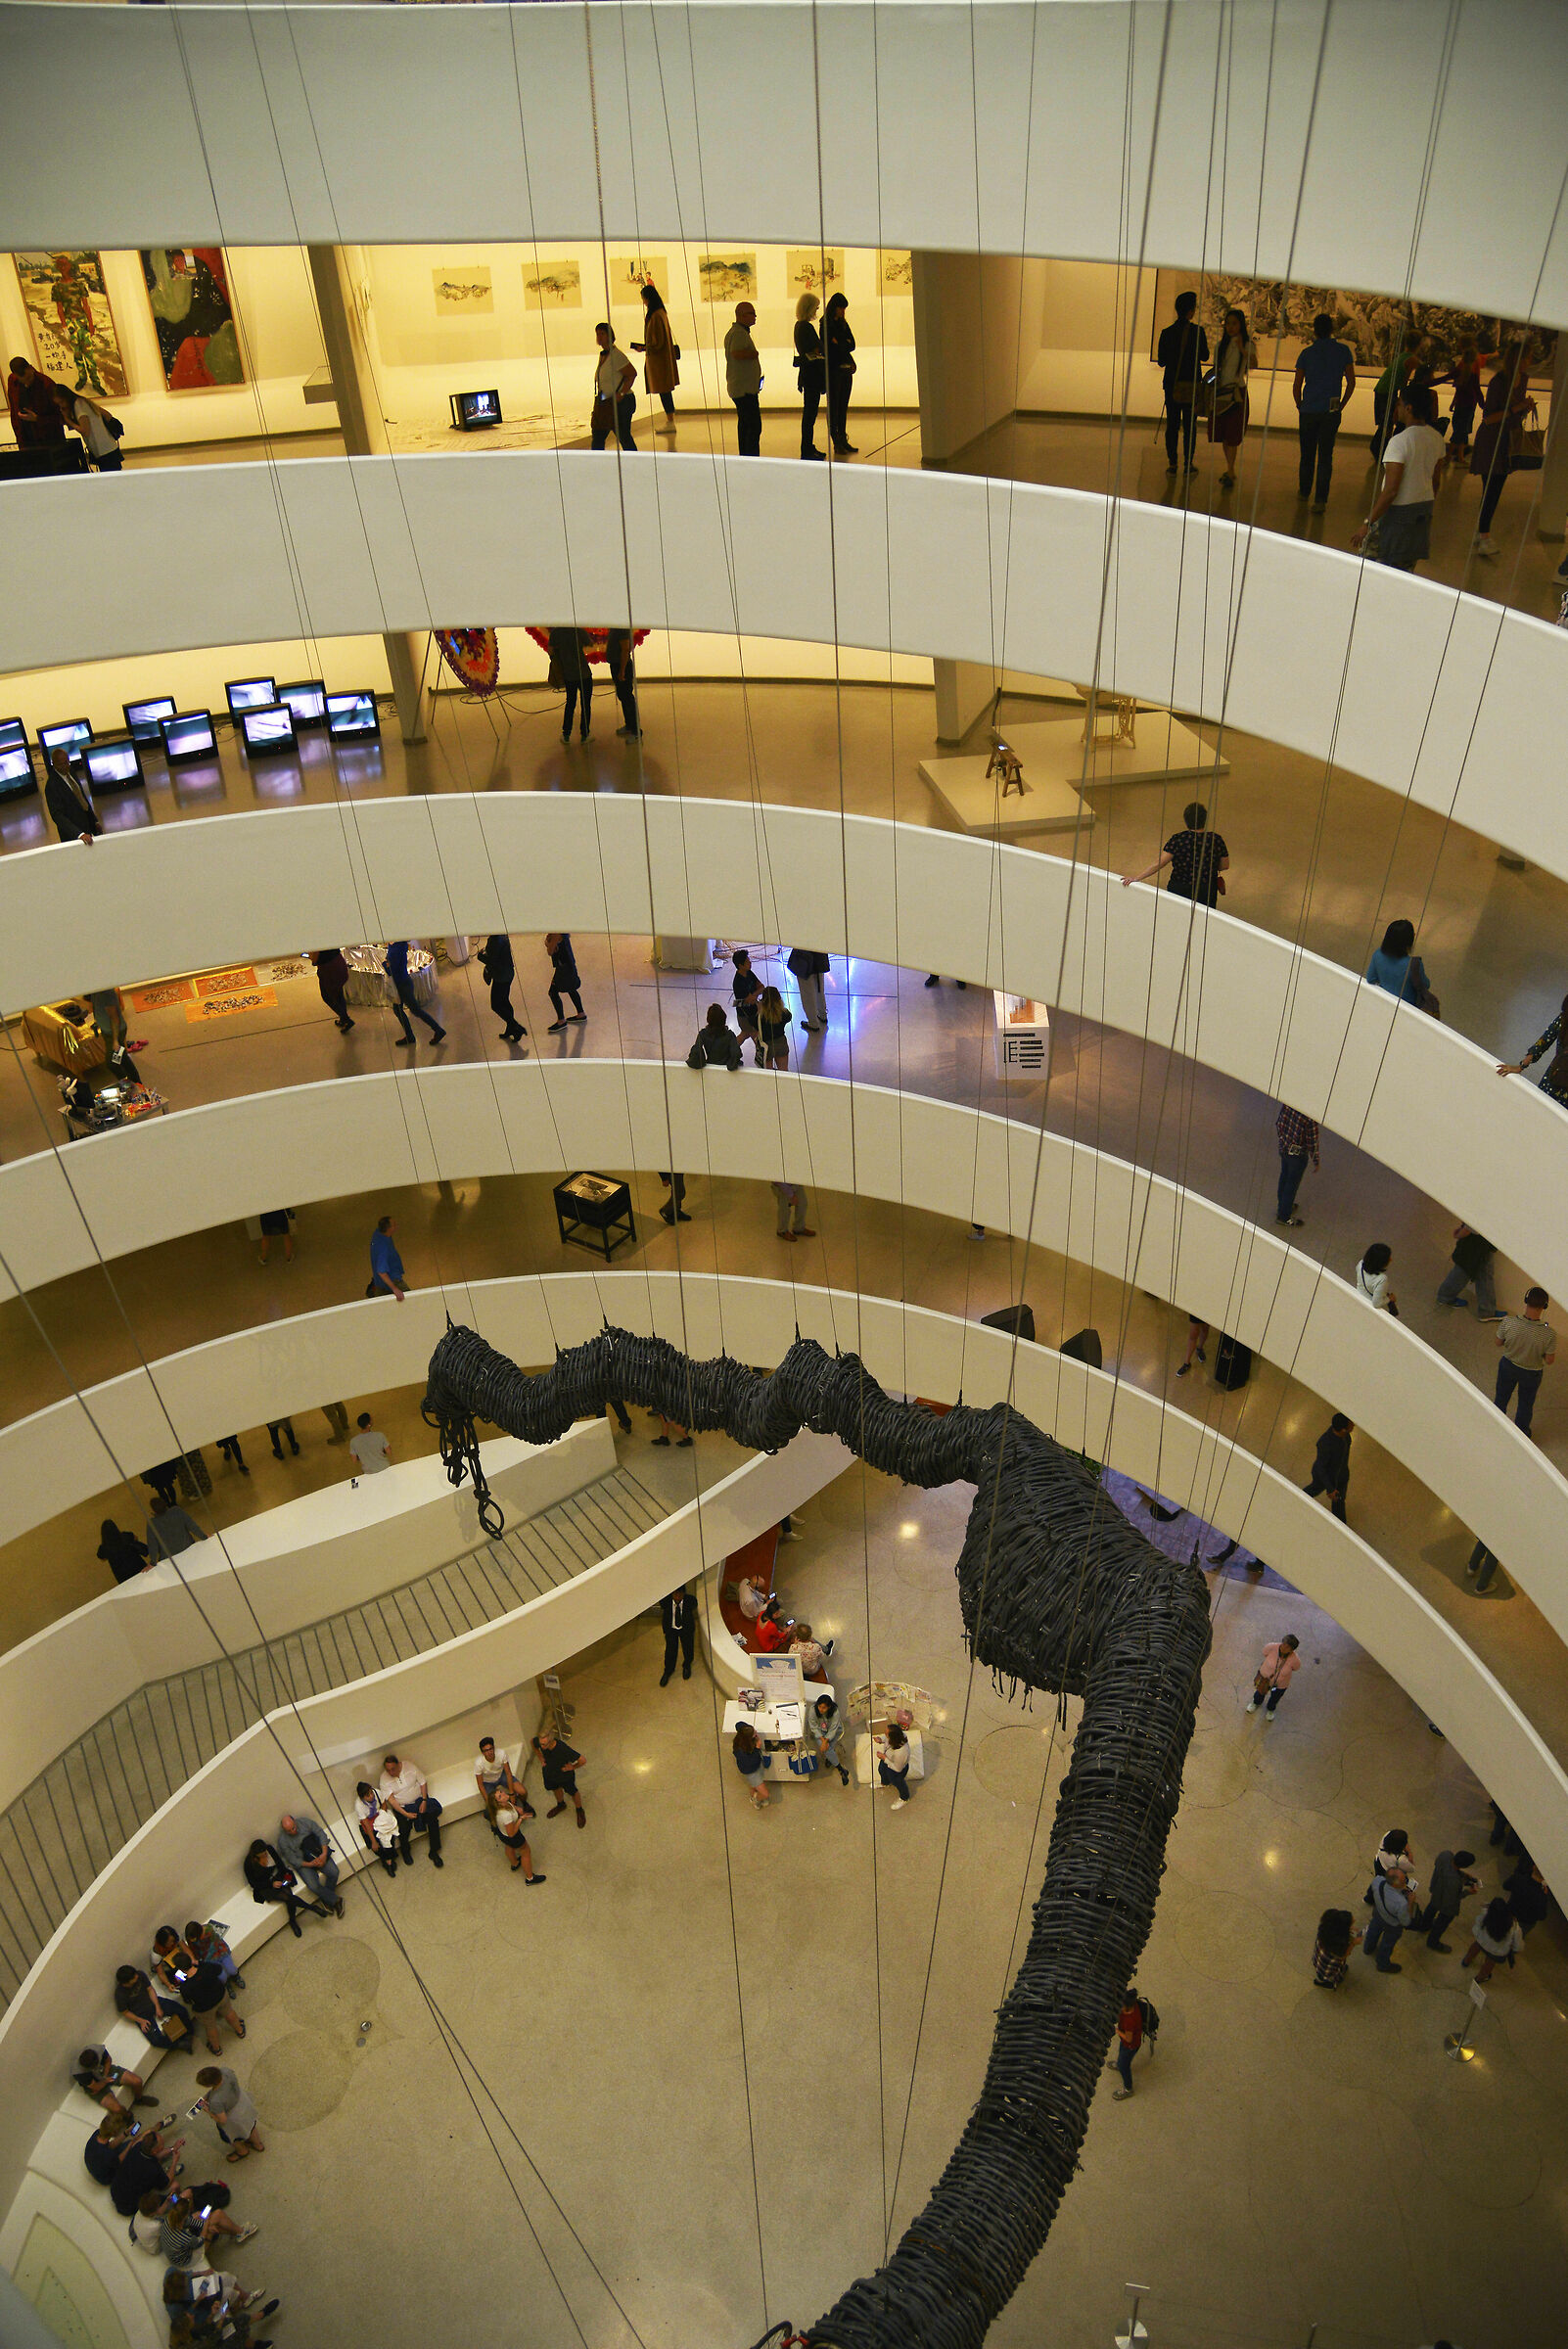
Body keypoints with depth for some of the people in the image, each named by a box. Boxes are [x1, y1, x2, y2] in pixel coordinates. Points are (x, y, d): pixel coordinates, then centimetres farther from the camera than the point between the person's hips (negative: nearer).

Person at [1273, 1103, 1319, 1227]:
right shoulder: (1311, 1116, -31)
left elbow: (1279, 1123, 2)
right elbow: (1312, 1141, -21)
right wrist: (1316, 1161, -6)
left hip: (1283, 1147, 7)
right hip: (1297, 1154, -6)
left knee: (1284, 1177, 27)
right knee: (1292, 1184, 12)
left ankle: (1282, 1206, 48)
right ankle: (1283, 1216, 27)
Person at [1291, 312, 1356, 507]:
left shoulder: (1307, 353, -1)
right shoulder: (1343, 351, 1)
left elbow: (1296, 386, -1)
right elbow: (1351, 382, 0)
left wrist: (1300, 407, 12)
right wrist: (1341, 405, 11)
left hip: (1308, 411, 0)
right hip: (1331, 412, 0)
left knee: (1307, 454, 15)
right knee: (1325, 455, 0)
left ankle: (1304, 491, 29)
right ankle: (1320, 500, -9)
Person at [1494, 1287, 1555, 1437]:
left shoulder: (1508, 1322, -31)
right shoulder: (1549, 1334, -34)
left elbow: (1499, 1343, -12)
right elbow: (1549, 1360, -19)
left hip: (1508, 1366, 1)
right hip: (1532, 1373, -1)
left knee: (1501, 1398, 29)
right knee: (1526, 1404, 26)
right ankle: (1521, 1434, 48)